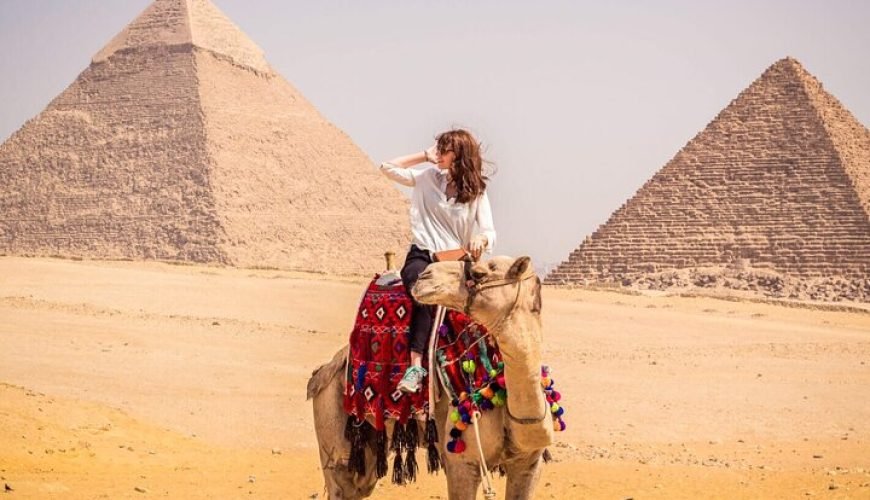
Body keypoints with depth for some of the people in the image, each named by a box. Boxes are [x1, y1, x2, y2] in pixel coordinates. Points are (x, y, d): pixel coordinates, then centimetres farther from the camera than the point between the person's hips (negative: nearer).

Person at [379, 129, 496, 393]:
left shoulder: (476, 193, 7)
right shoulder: (428, 178, 13)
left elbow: (489, 234, -1)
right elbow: (388, 167, 13)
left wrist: (480, 239, -25)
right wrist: (424, 155, 13)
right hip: (421, 255, 0)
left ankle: (416, 365, -36)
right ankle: (417, 365, -42)